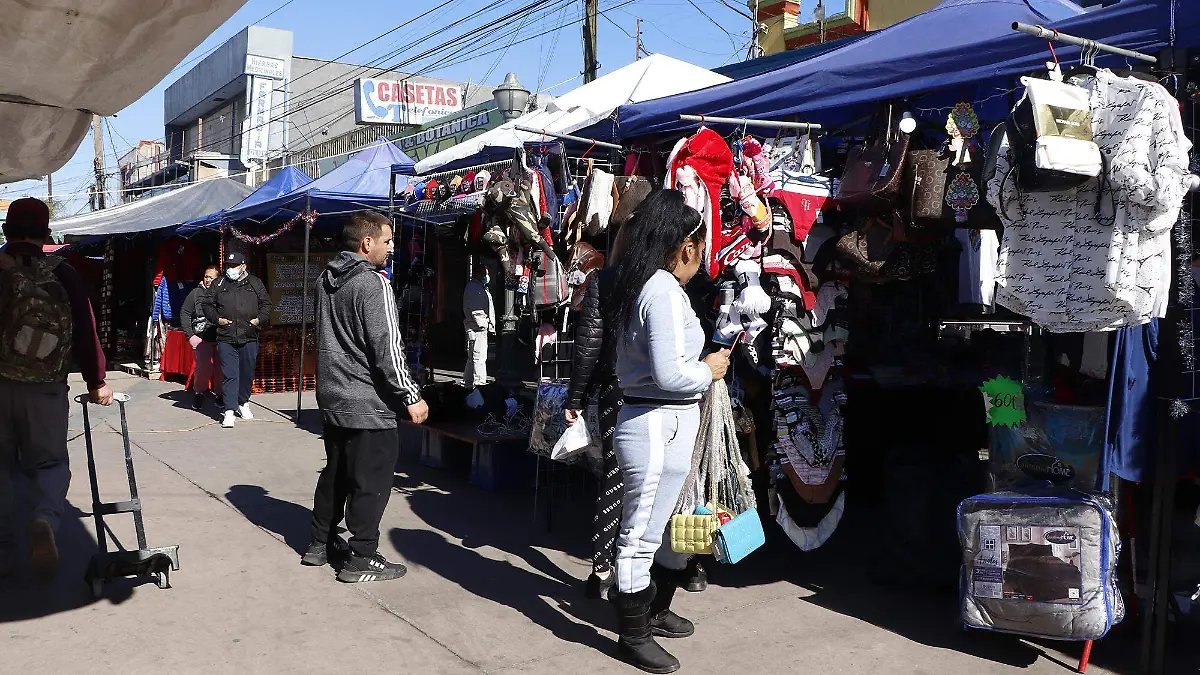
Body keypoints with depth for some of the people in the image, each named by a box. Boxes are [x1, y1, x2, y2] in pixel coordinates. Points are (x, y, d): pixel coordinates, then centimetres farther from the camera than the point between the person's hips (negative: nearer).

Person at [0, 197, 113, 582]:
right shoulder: (64, 276, 0)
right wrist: (96, 383, 10)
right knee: (50, 462, 13)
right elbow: (86, 332, 0)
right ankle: (46, 519, -16)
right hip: (46, 388, 0)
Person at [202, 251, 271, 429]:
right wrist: (216, 318, -3)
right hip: (226, 339, -1)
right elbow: (206, 304, 13)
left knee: (247, 373, 12)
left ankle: (243, 403, 32)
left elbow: (266, 304, 13)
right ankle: (229, 411, -7)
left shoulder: (255, 283, 8)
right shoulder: (219, 284, 8)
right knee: (230, 375, -7)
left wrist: (260, 319, -4)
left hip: (249, 338, 2)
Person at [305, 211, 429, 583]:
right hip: (368, 403, -9)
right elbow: (387, 348, -21)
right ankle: (362, 559, 7)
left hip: (332, 398, 9)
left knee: (335, 472, 20)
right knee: (371, 480, 0)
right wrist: (411, 397, -16)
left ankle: (320, 544, 30)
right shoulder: (374, 284, -17)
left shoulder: (326, 280, 10)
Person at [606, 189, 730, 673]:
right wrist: (708, 370, -7)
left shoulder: (640, 284, 13)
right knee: (642, 535, 3)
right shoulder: (665, 291, -18)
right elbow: (669, 375, -24)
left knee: (675, 524, 23)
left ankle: (655, 611, 40)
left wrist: (703, 363, 8)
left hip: (666, 424, 10)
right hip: (659, 426, -10)